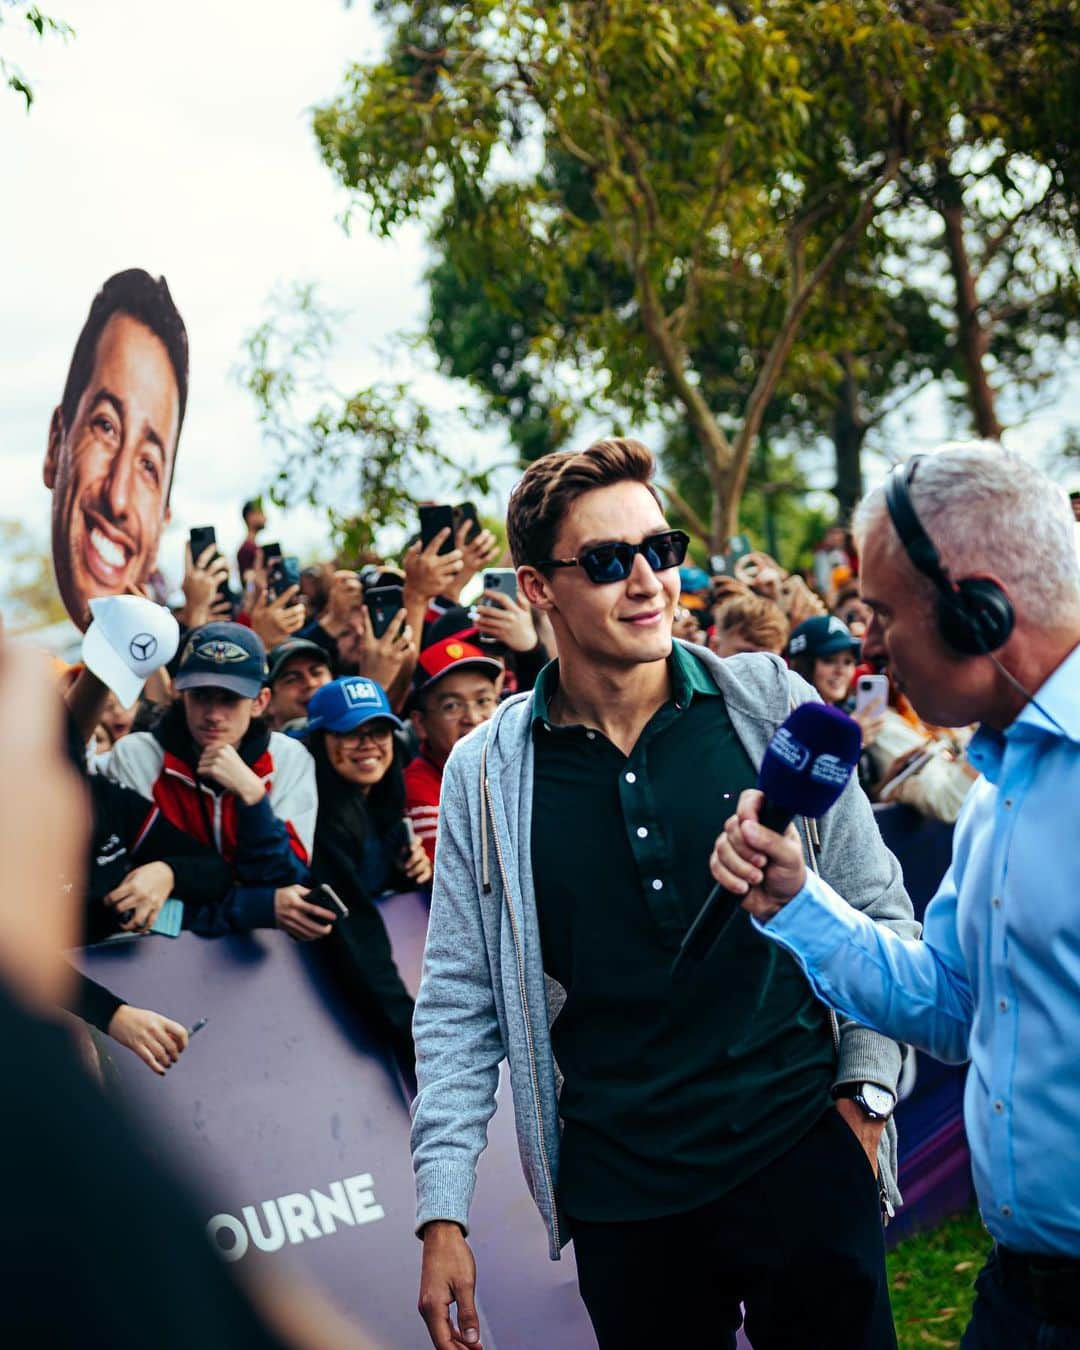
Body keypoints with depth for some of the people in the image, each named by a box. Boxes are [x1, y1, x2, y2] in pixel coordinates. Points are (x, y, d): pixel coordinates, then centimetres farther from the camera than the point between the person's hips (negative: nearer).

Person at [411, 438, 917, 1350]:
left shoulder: (769, 702, -2)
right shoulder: (488, 772, -2)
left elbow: (878, 908, 4)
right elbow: (460, 1001, 2)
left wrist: (867, 1088, -2)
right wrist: (443, 1214, -1)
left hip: (802, 1152, 0)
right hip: (620, 1195, 0)